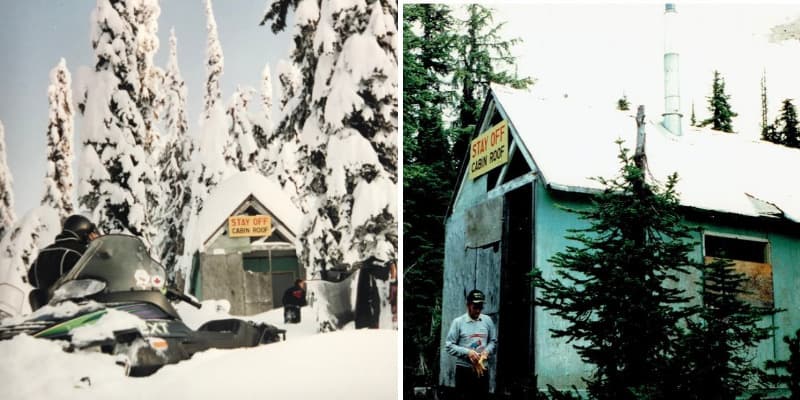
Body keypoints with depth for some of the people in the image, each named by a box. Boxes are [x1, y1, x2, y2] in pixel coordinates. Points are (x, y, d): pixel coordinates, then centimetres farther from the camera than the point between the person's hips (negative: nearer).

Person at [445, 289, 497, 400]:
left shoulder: (487, 321, 4)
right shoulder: (458, 322, -6)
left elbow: (493, 341, 12)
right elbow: (449, 346, -7)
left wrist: (487, 351, -9)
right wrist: (467, 352, -19)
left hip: (482, 369, 3)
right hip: (464, 369, -3)